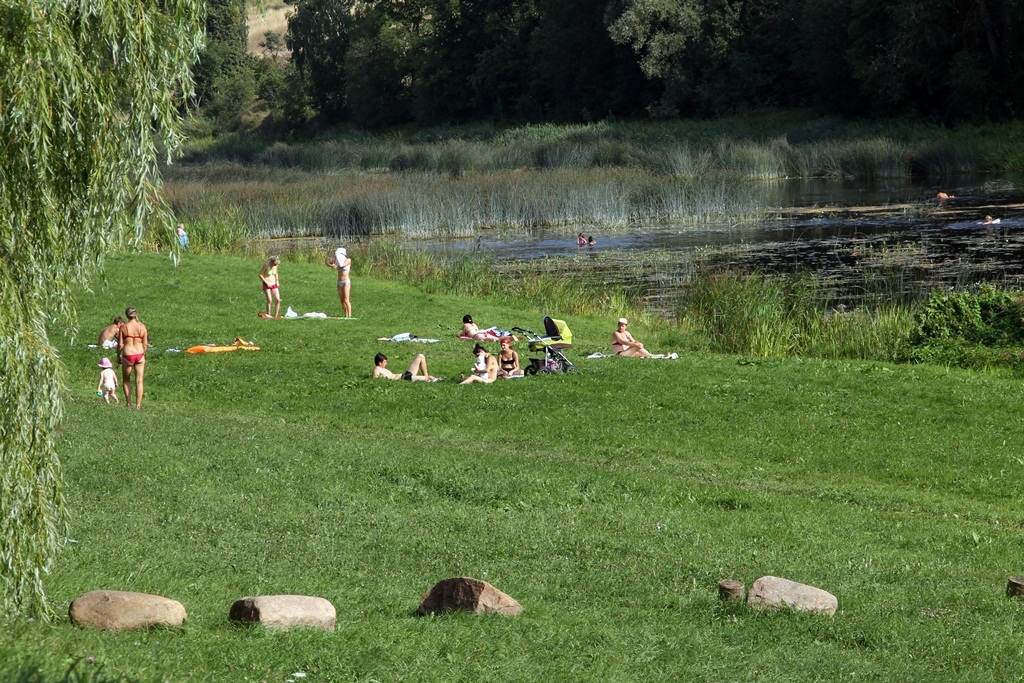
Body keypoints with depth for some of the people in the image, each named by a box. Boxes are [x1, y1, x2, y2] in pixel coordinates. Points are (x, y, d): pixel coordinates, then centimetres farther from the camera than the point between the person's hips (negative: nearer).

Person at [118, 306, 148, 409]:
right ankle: (138, 405, 4)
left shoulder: (124, 327, -7)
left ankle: (128, 403, 14)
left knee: (126, 380, 18)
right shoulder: (142, 327, -1)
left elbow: (120, 344, -6)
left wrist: (118, 356, 8)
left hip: (127, 355, -1)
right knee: (139, 381, 6)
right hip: (139, 354, 2)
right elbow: (145, 344, 1)